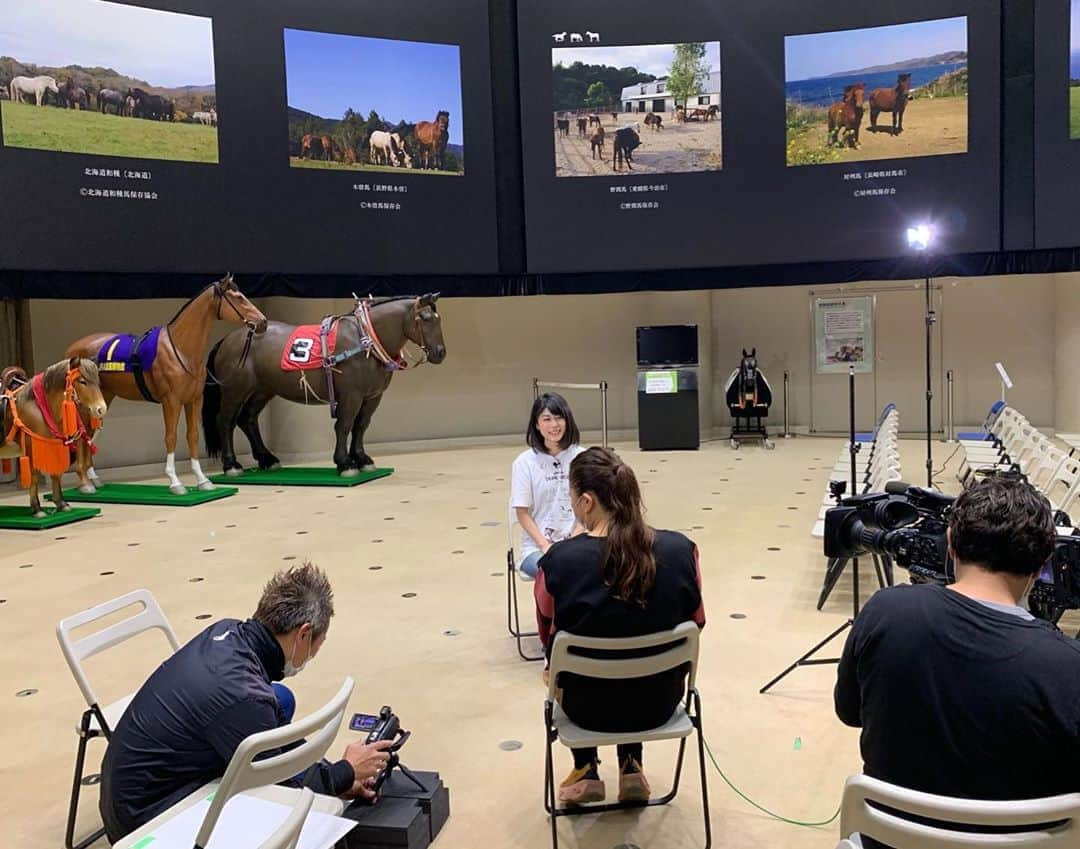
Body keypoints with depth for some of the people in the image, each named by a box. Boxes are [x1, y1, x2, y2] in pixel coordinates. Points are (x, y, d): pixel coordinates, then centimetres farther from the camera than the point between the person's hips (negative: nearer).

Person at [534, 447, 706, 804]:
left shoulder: (559, 560, -24)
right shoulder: (681, 549, -17)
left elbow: (548, 638, -7)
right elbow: (696, 622, 0)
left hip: (589, 707, -2)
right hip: (660, 700, 2)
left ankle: (587, 772, 37)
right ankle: (631, 769, 35)